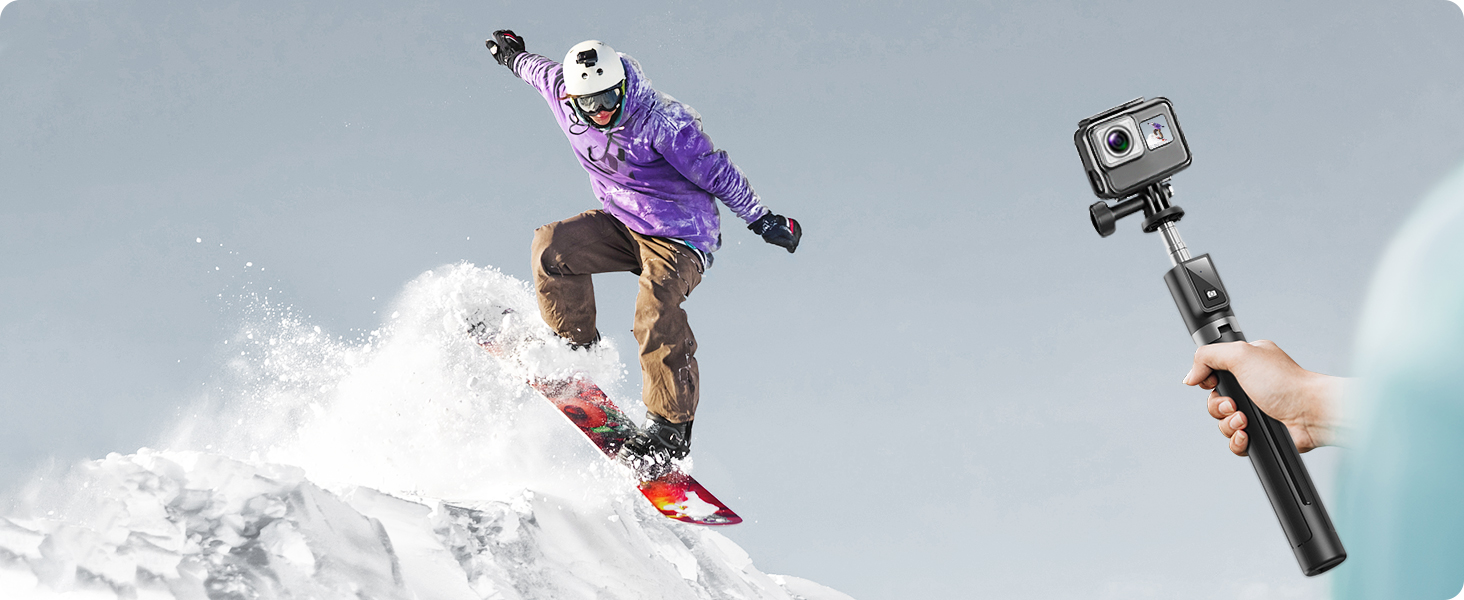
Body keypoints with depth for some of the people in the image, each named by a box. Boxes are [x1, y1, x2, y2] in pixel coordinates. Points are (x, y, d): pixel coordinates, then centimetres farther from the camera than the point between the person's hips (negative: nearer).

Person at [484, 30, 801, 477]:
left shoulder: (661, 121, -24)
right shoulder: (566, 96, -7)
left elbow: (716, 173, -15)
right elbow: (541, 70, 18)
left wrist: (762, 220, -8)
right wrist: (512, 54, 38)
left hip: (680, 236, -6)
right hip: (621, 224, 7)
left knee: (656, 314, -27)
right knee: (552, 246, -14)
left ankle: (672, 429, -17)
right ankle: (576, 346, 3)